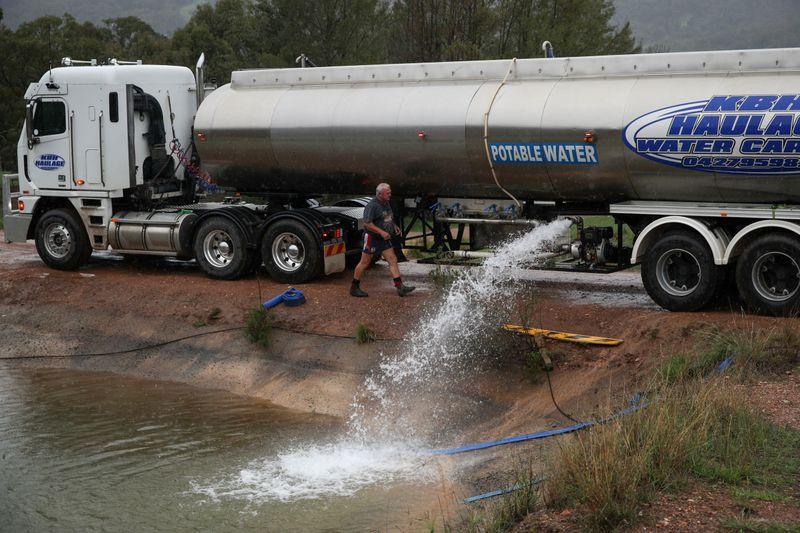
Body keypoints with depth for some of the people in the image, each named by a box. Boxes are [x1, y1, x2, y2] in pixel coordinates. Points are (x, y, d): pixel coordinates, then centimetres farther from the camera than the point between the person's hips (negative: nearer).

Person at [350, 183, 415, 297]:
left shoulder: (386, 204, 11)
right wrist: (381, 232, -27)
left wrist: (394, 226, 10)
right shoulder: (372, 205, -18)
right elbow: (367, 223, -24)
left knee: (393, 260, 1)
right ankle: (354, 288, 11)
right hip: (372, 237, -8)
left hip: (384, 239, 8)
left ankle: (400, 287, 0)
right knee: (364, 263, 0)